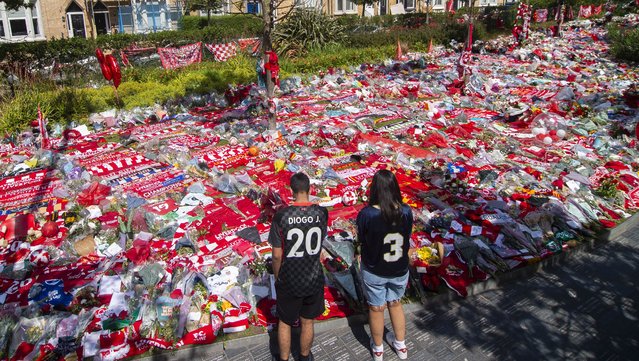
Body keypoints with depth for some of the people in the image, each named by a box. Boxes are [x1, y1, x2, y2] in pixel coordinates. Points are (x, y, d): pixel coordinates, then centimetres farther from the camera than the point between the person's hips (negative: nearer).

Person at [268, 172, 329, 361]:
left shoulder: (282, 216, -19)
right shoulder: (321, 213, -12)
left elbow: (277, 255, -13)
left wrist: (277, 278, 5)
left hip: (289, 281, -2)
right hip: (314, 279, 2)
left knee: (284, 323, 20)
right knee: (307, 322, 22)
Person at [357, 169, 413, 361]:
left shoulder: (366, 214, -26)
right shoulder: (406, 212, -17)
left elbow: (361, 239, -10)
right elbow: (407, 237, -3)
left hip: (374, 271, -2)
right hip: (399, 270, 2)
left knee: (376, 308, 20)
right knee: (395, 304, 27)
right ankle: (401, 346, 46)